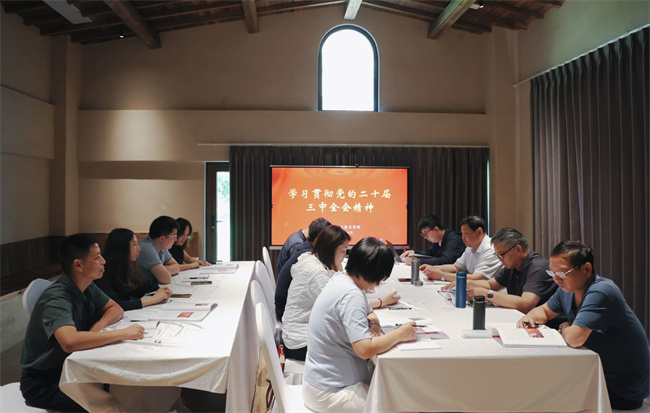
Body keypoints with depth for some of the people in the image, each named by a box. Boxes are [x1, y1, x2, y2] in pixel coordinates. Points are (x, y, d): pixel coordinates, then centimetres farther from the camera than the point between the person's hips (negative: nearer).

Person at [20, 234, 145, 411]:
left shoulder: (88, 288, -1)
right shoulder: (56, 299, -26)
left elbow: (116, 309, 8)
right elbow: (70, 342, -42)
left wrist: (98, 326, -14)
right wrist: (123, 333, -35)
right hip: (43, 382, -7)